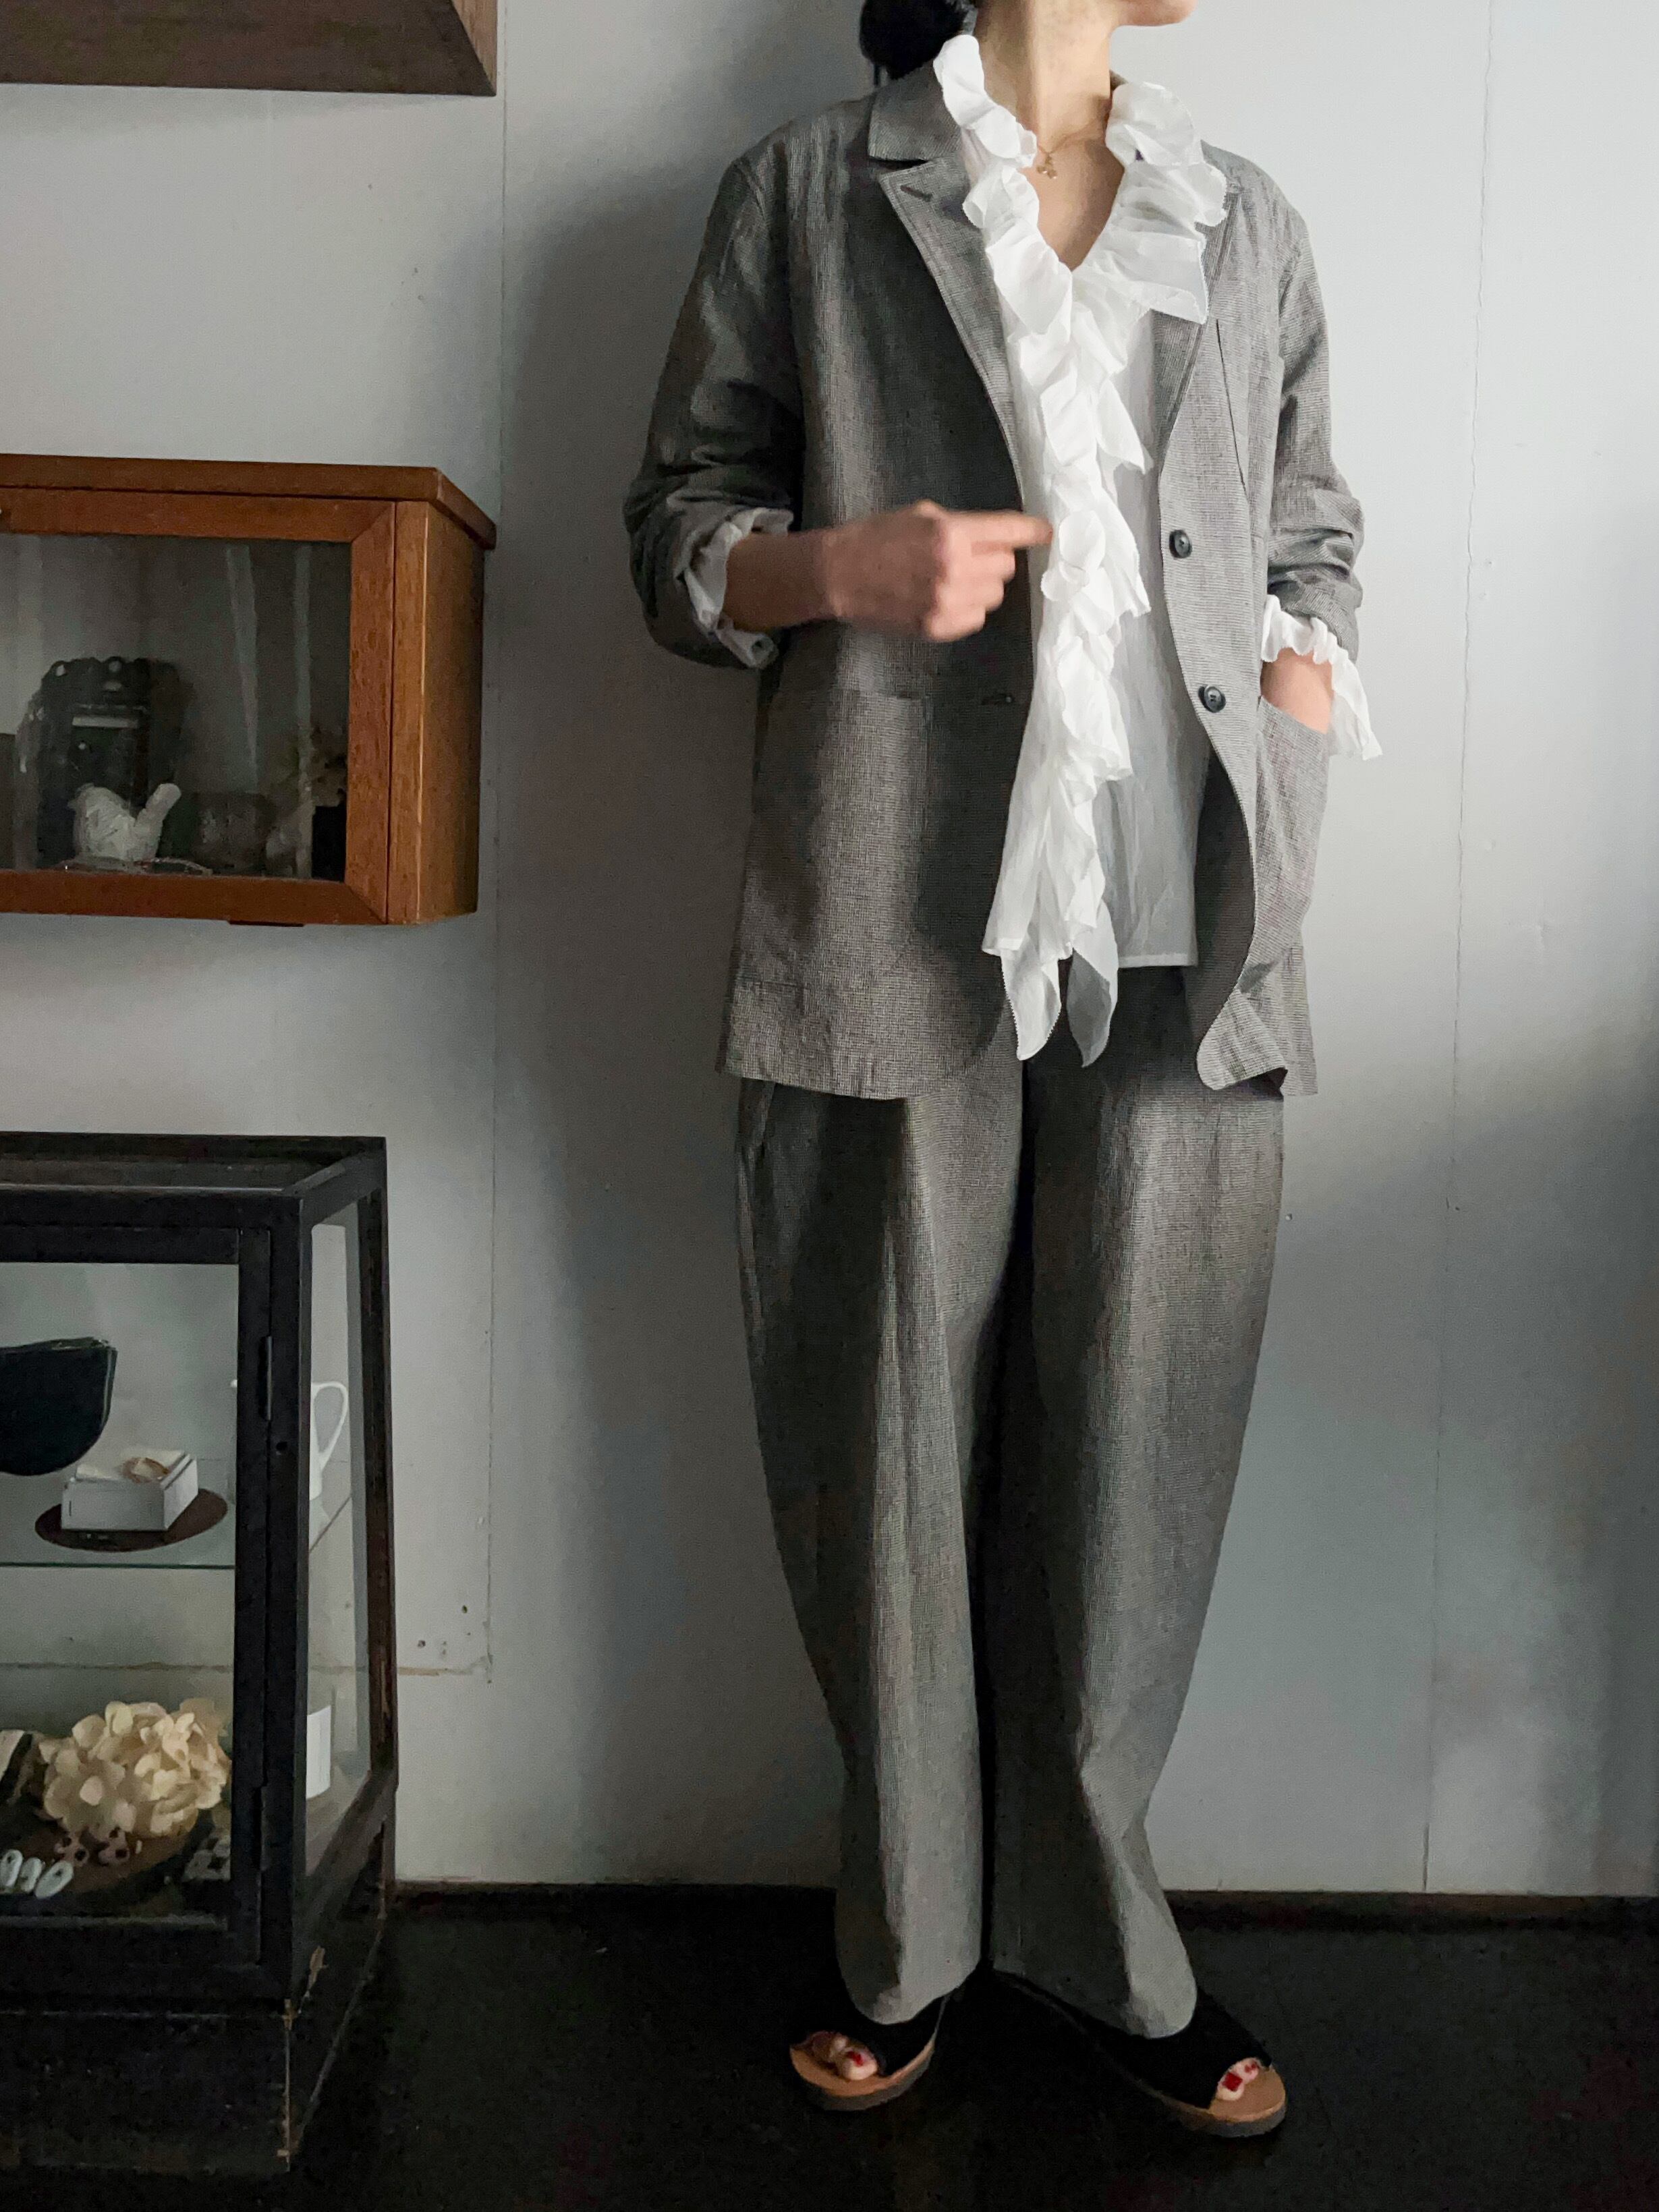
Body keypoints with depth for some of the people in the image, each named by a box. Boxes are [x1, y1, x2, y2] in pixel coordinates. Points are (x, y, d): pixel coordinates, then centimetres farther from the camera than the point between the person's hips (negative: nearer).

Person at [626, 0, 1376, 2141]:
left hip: (1183, 940, 3)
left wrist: (1295, 707, 3)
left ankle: (1095, 1939, 24)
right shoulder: (807, 191, 11)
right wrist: (839, 567, -11)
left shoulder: (1249, 224, 21)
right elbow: (679, 534, 9)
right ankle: (910, 1937, 24)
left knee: (1136, 1451, 4)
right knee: (892, 1443, 4)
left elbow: (1314, 549, 23)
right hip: (893, 926, -2)